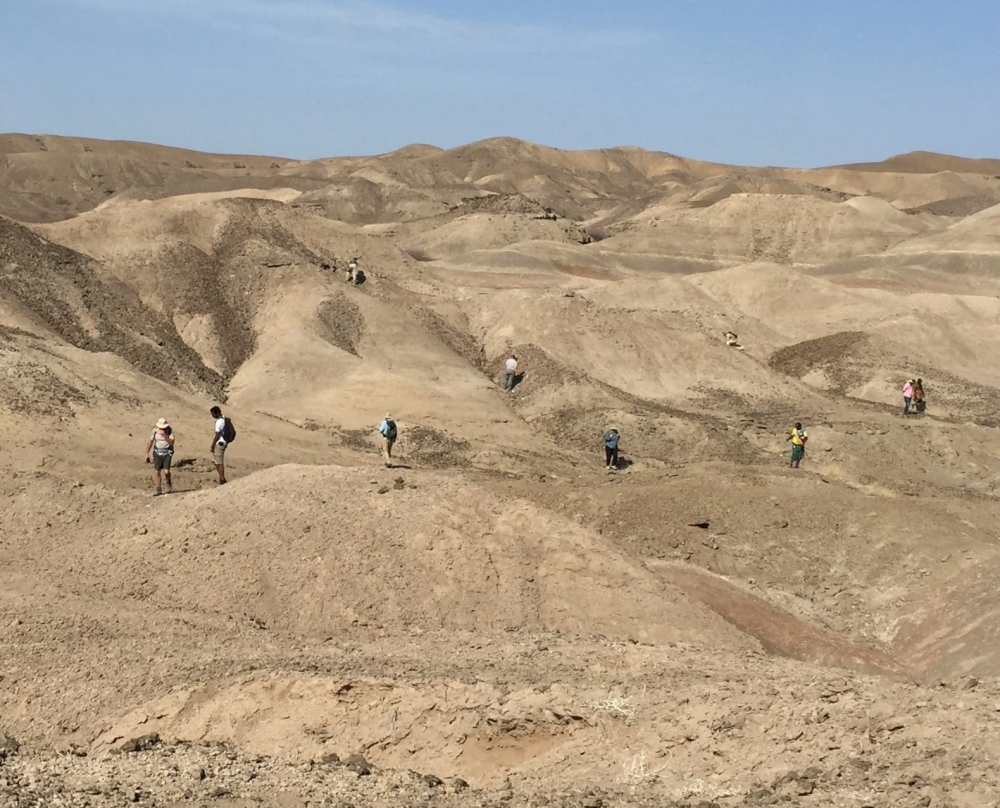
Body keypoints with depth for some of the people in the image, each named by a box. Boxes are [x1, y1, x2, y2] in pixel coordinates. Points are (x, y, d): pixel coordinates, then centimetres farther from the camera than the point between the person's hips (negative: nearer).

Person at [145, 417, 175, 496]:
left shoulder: (170, 431, -13)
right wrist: (147, 453, 3)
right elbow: (150, 442, 3)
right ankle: (159, 490, 11)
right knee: (157, 472, -1)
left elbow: (172, 442, -23)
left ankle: (169, 483, 19)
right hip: (157, 453, 2)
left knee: (166, 471, -13)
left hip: (167, 453, -2)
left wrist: (164, 435, -34)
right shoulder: (155, 431, -7)